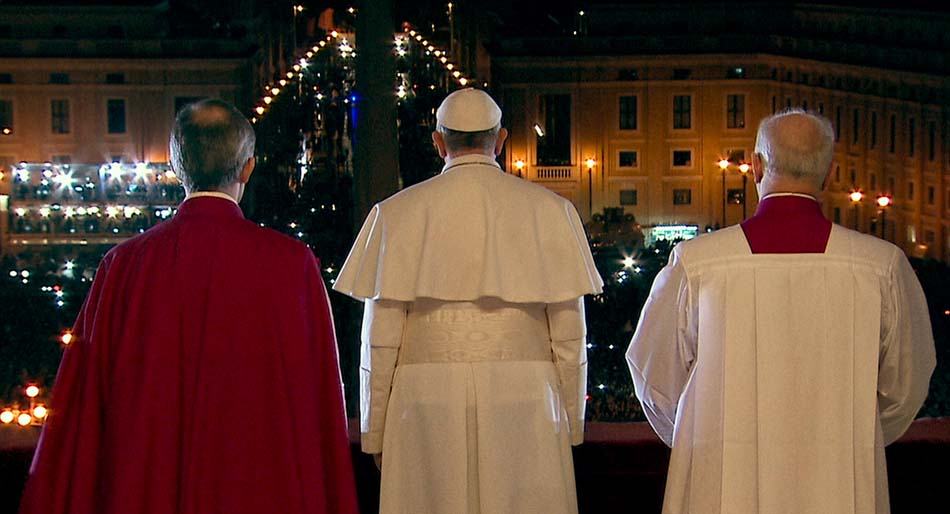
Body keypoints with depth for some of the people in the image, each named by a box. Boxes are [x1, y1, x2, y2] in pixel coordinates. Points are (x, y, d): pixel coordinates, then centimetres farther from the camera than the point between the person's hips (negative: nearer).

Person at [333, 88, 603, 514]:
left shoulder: (398, 213, 2)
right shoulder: (549, 210, 3)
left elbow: (381, 338, 1)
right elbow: (569, 334, 2)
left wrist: (374, 432, 9)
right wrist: (570, 424, 11)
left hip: (427, 403, 0)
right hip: (523, 400, 0)